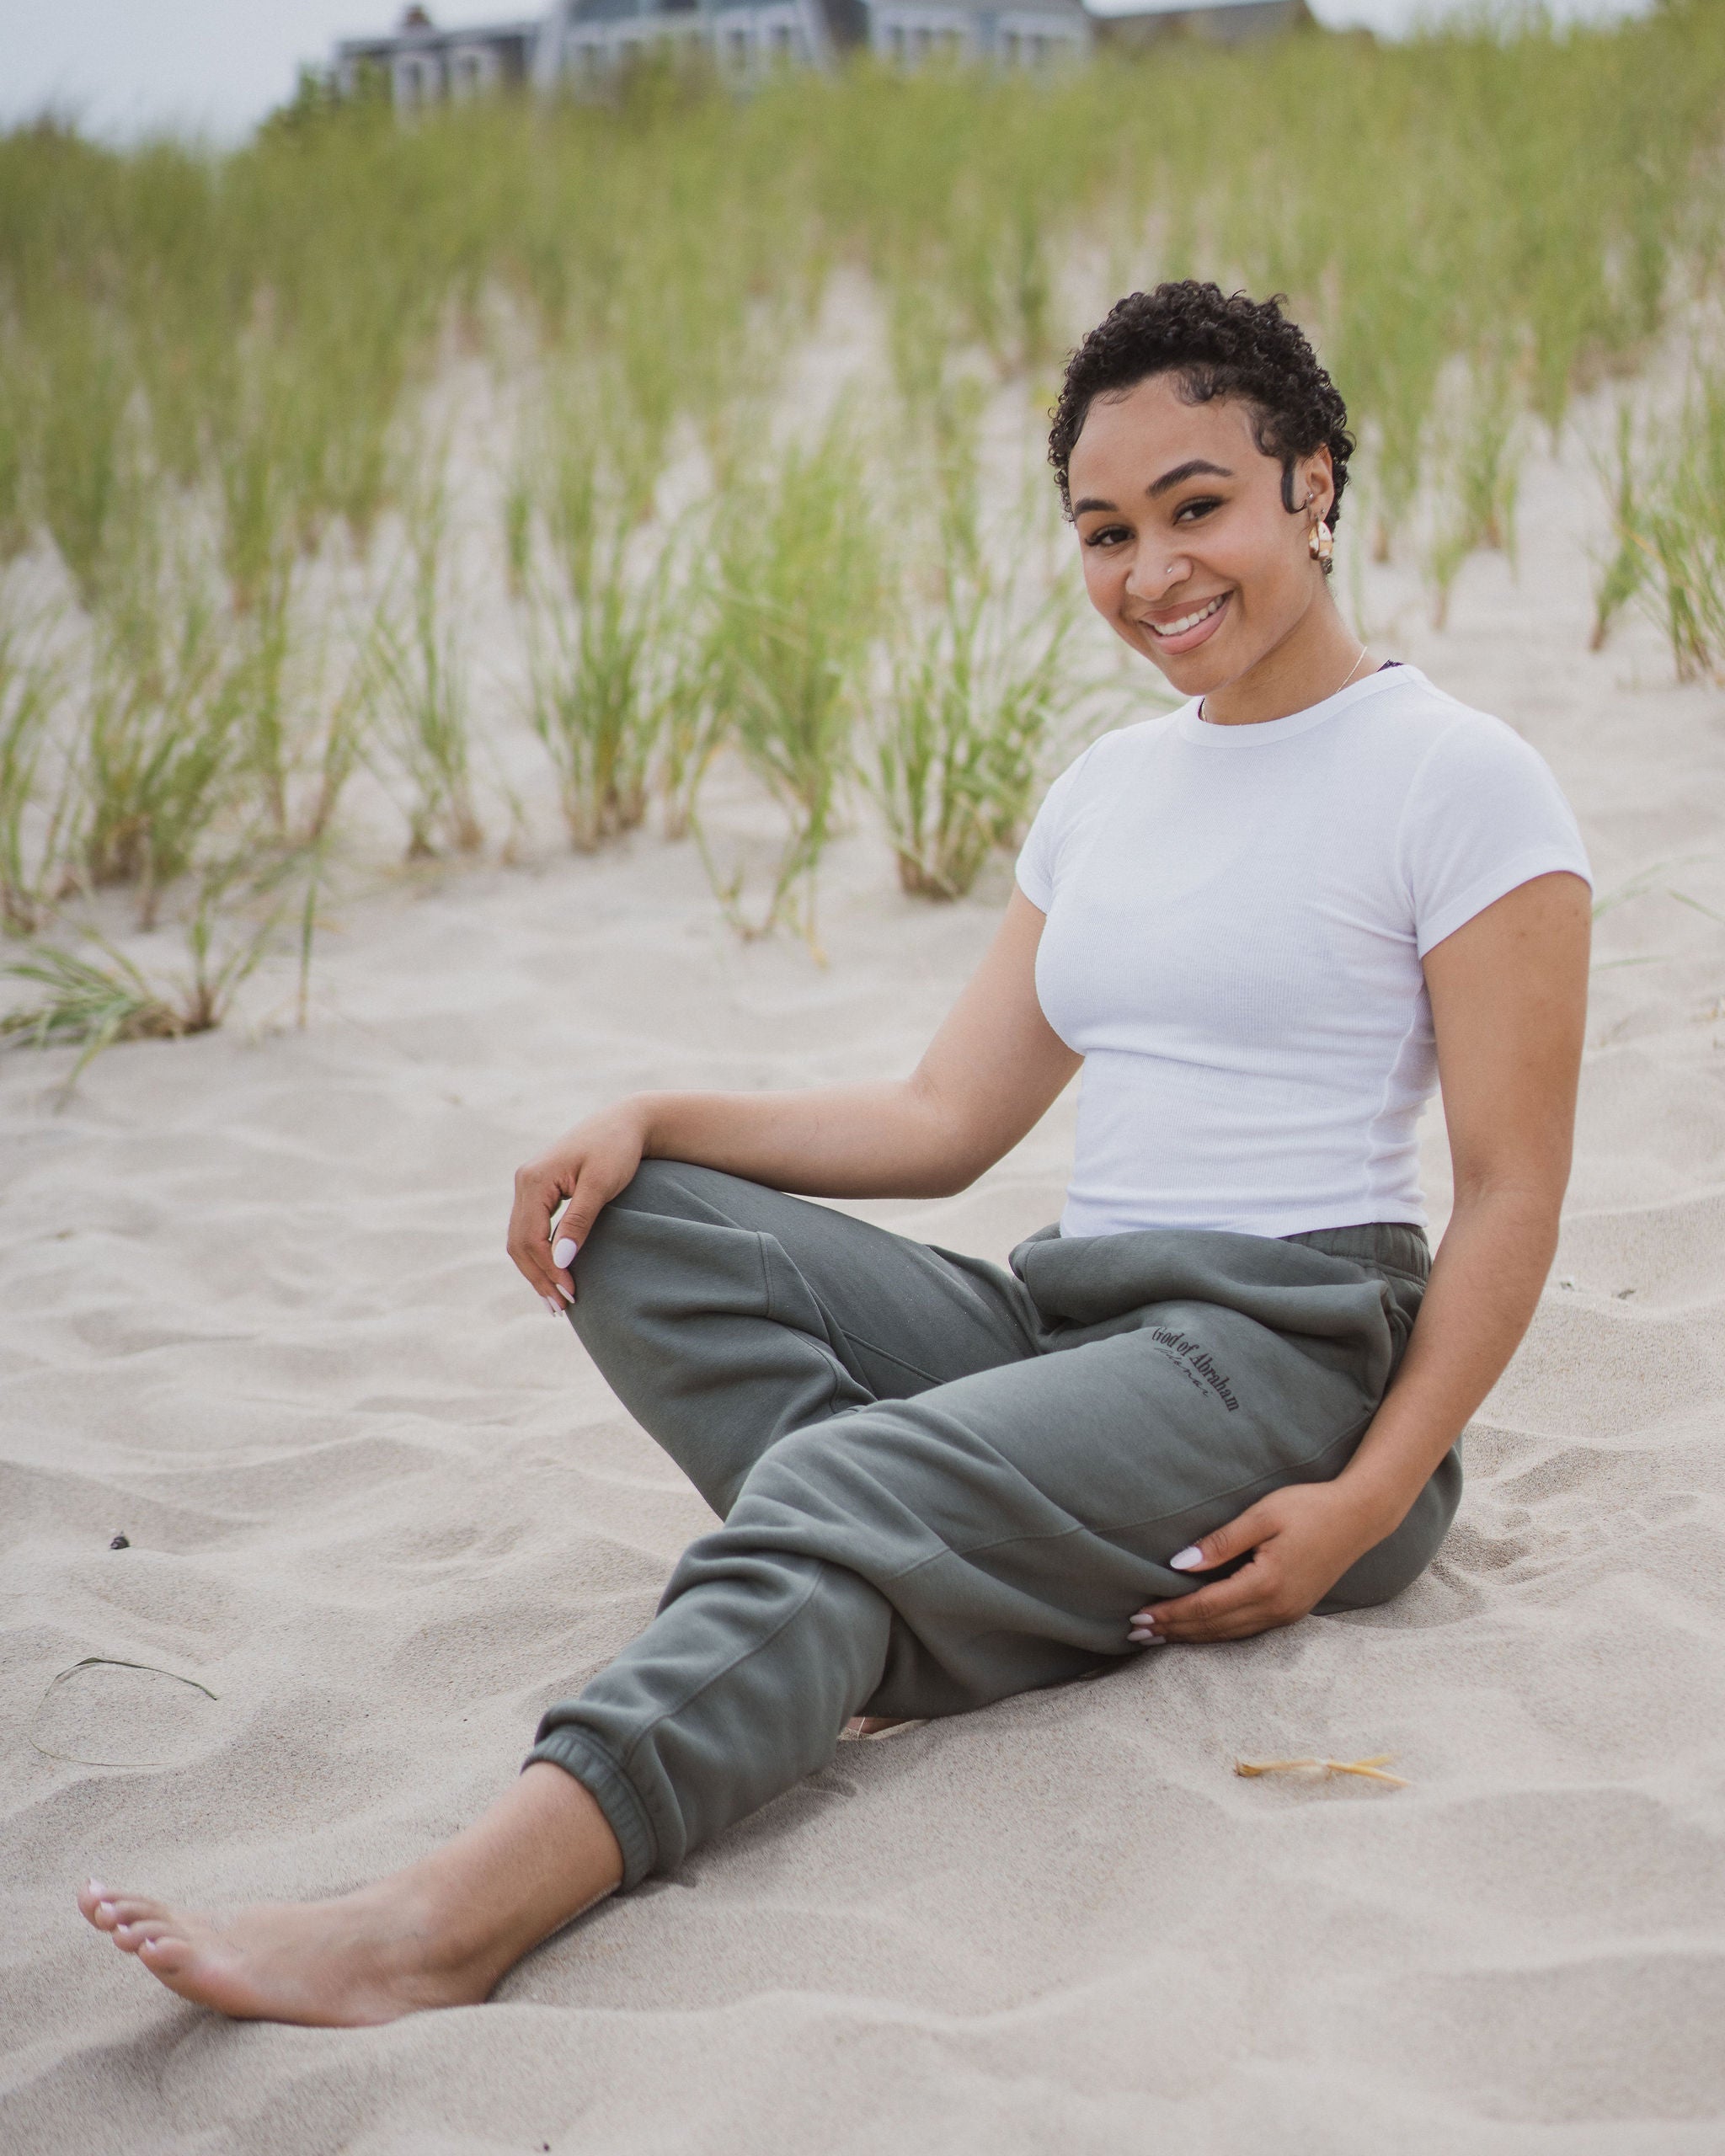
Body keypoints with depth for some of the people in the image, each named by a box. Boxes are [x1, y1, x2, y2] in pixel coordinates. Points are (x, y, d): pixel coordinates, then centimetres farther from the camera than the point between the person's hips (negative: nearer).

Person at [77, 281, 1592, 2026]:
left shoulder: (1460, 783, -4)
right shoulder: (1108, 789, 17)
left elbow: (1513, 1193, -8)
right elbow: (944, 1122, 14)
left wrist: (1367, 1504, -19)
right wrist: (651, 1118, -1)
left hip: (1285, 1353, -7)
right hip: (1058, 1322, 8)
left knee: (840, 1492, -32)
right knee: (635, 1224, -9)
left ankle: (448, 1924, -48)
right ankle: (940, 1600, -25)